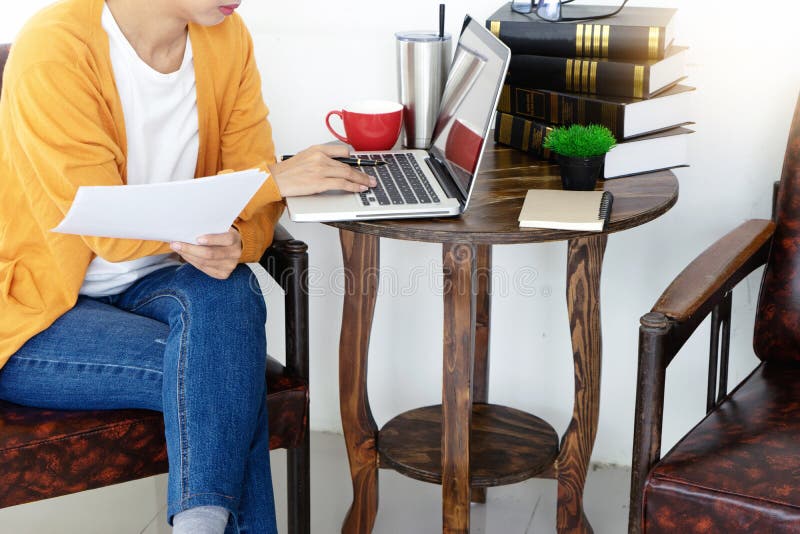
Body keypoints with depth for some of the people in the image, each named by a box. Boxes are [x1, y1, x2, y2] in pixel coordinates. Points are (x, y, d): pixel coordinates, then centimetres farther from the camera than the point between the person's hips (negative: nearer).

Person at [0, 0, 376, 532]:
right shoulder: (53, 50, -21)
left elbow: (255, 208, -1)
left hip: (152, 280, 5)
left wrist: (234, 243, -27)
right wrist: (273, 178, -26)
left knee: (229, 294, -29)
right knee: (219, 371, -28)